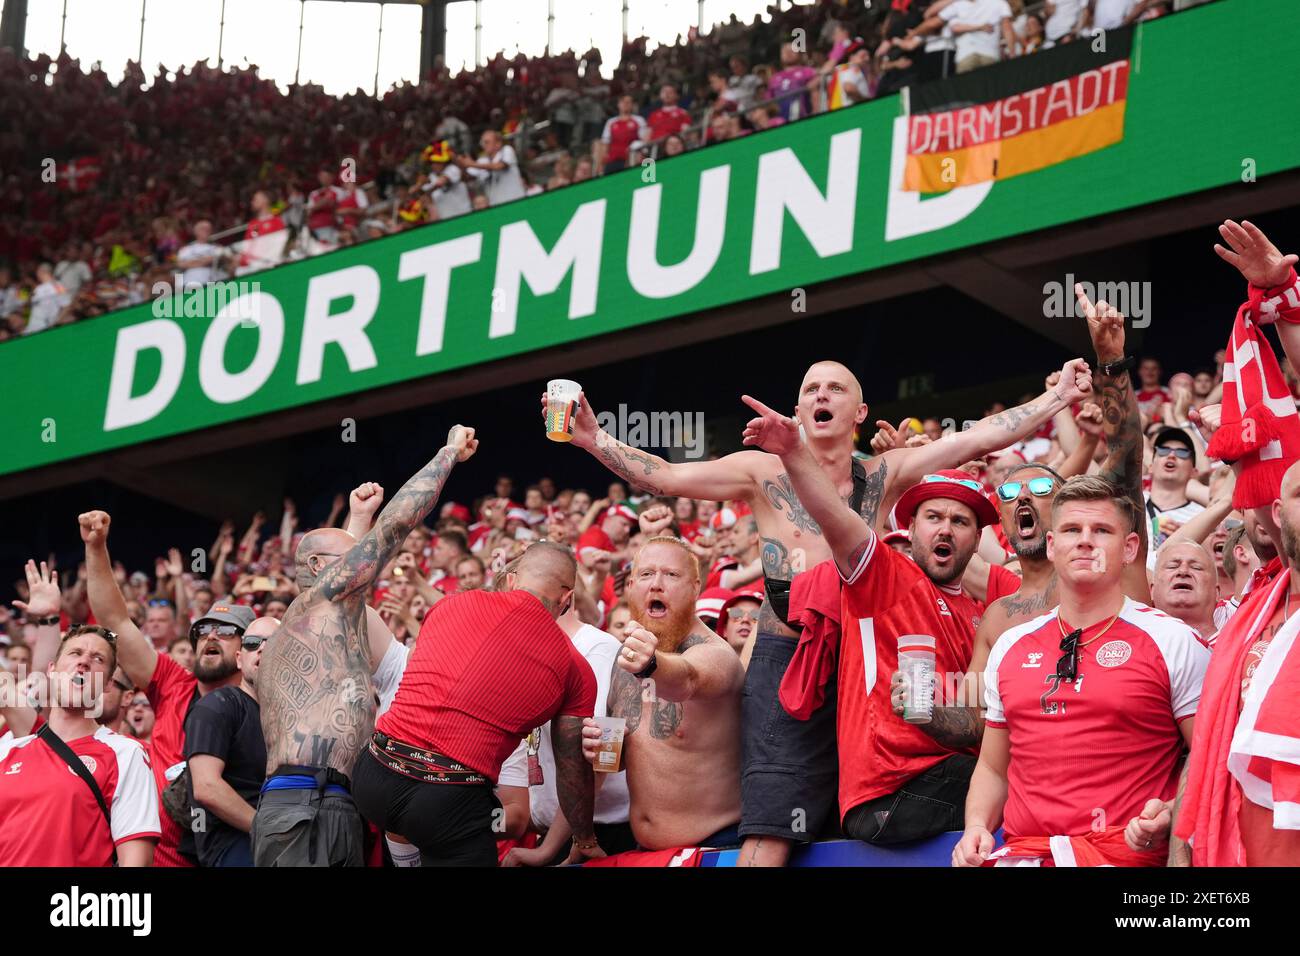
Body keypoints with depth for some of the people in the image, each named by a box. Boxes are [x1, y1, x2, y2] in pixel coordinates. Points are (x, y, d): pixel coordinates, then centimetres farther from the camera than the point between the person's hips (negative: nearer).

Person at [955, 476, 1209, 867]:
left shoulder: (1173, 642, 4)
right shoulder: (1010, 647, 18)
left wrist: (1169, 816, -15)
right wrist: (976, 826, 6)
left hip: (1126, 854, -4)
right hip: (1022, 850, 4)